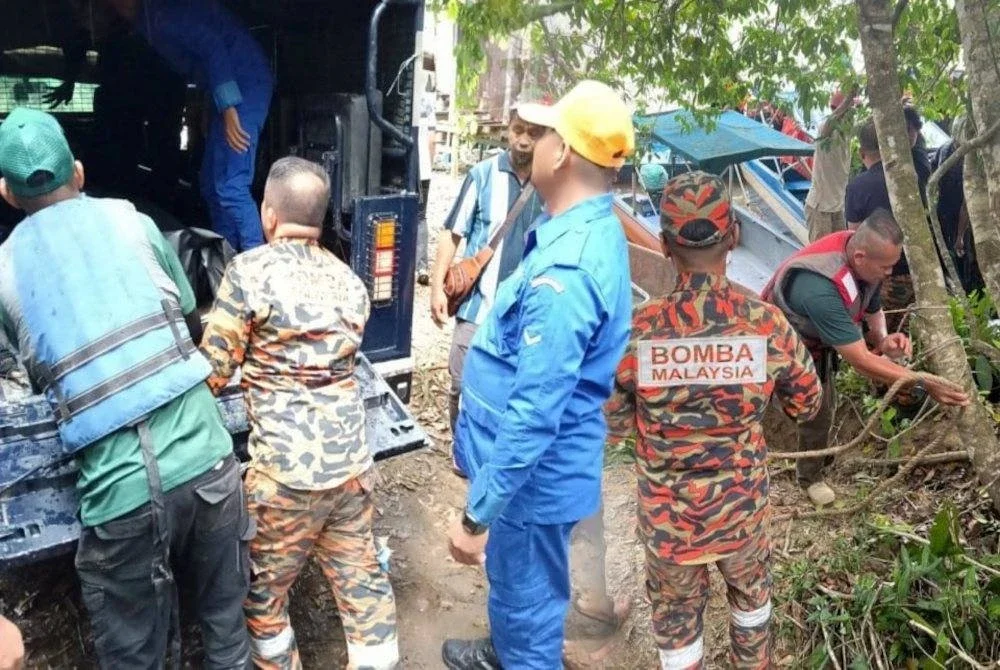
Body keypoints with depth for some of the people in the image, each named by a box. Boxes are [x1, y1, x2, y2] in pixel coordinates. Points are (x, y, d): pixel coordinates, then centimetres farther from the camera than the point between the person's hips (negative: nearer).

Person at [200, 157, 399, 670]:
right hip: (352, 459, 6)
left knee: (263, 590, 17)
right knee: (362, 580, 17)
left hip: (286, 467, -5)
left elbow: (213, 368, -6)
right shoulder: (349, 280, 9)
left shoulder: (250, 271, -9)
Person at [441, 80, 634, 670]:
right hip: (537, 463, 10)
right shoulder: (593, 229, 2)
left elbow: (534, 412, -33)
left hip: (534, 473, -10)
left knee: (528, 598, 14)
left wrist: (477, 513, -26)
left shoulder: (565, 269, -32)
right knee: (516, 585, 32)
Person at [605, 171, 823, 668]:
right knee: (751, 591, 31)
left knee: (677, 617, 19)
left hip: (667, 513, -2)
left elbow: (612, 429, -9)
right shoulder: (768, 323, -18)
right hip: (742, 505, 2)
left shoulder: (637, 330, -21)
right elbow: (805, 405, 0)